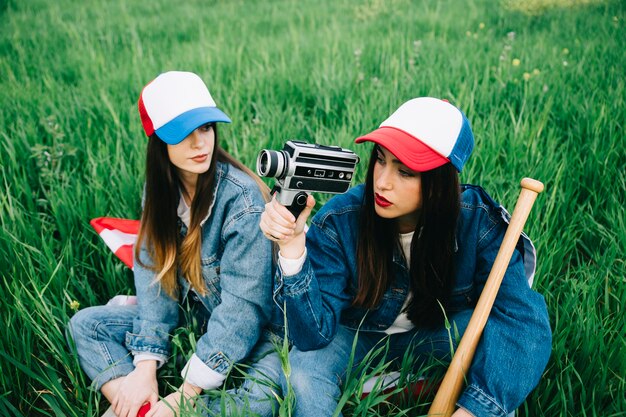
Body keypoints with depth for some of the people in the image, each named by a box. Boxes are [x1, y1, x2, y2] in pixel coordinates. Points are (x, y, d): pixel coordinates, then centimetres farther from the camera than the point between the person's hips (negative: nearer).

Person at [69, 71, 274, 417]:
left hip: (242, 332, -5)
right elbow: (154, 272, -7)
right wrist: (146, 366, -17)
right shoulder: (160, 189, -5)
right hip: (191, 315, 6)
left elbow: (243, 304, -25)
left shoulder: (241, 197, -24)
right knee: (85, 324, -3)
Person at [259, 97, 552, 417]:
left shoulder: (479, 222, -25)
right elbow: (314, 333, -29)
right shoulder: (339, 220, -27)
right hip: (357, 335, 0)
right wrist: (292, 248, -46)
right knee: (306, 366, -31)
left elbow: (517, 312, -31)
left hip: (436, 339, 1)